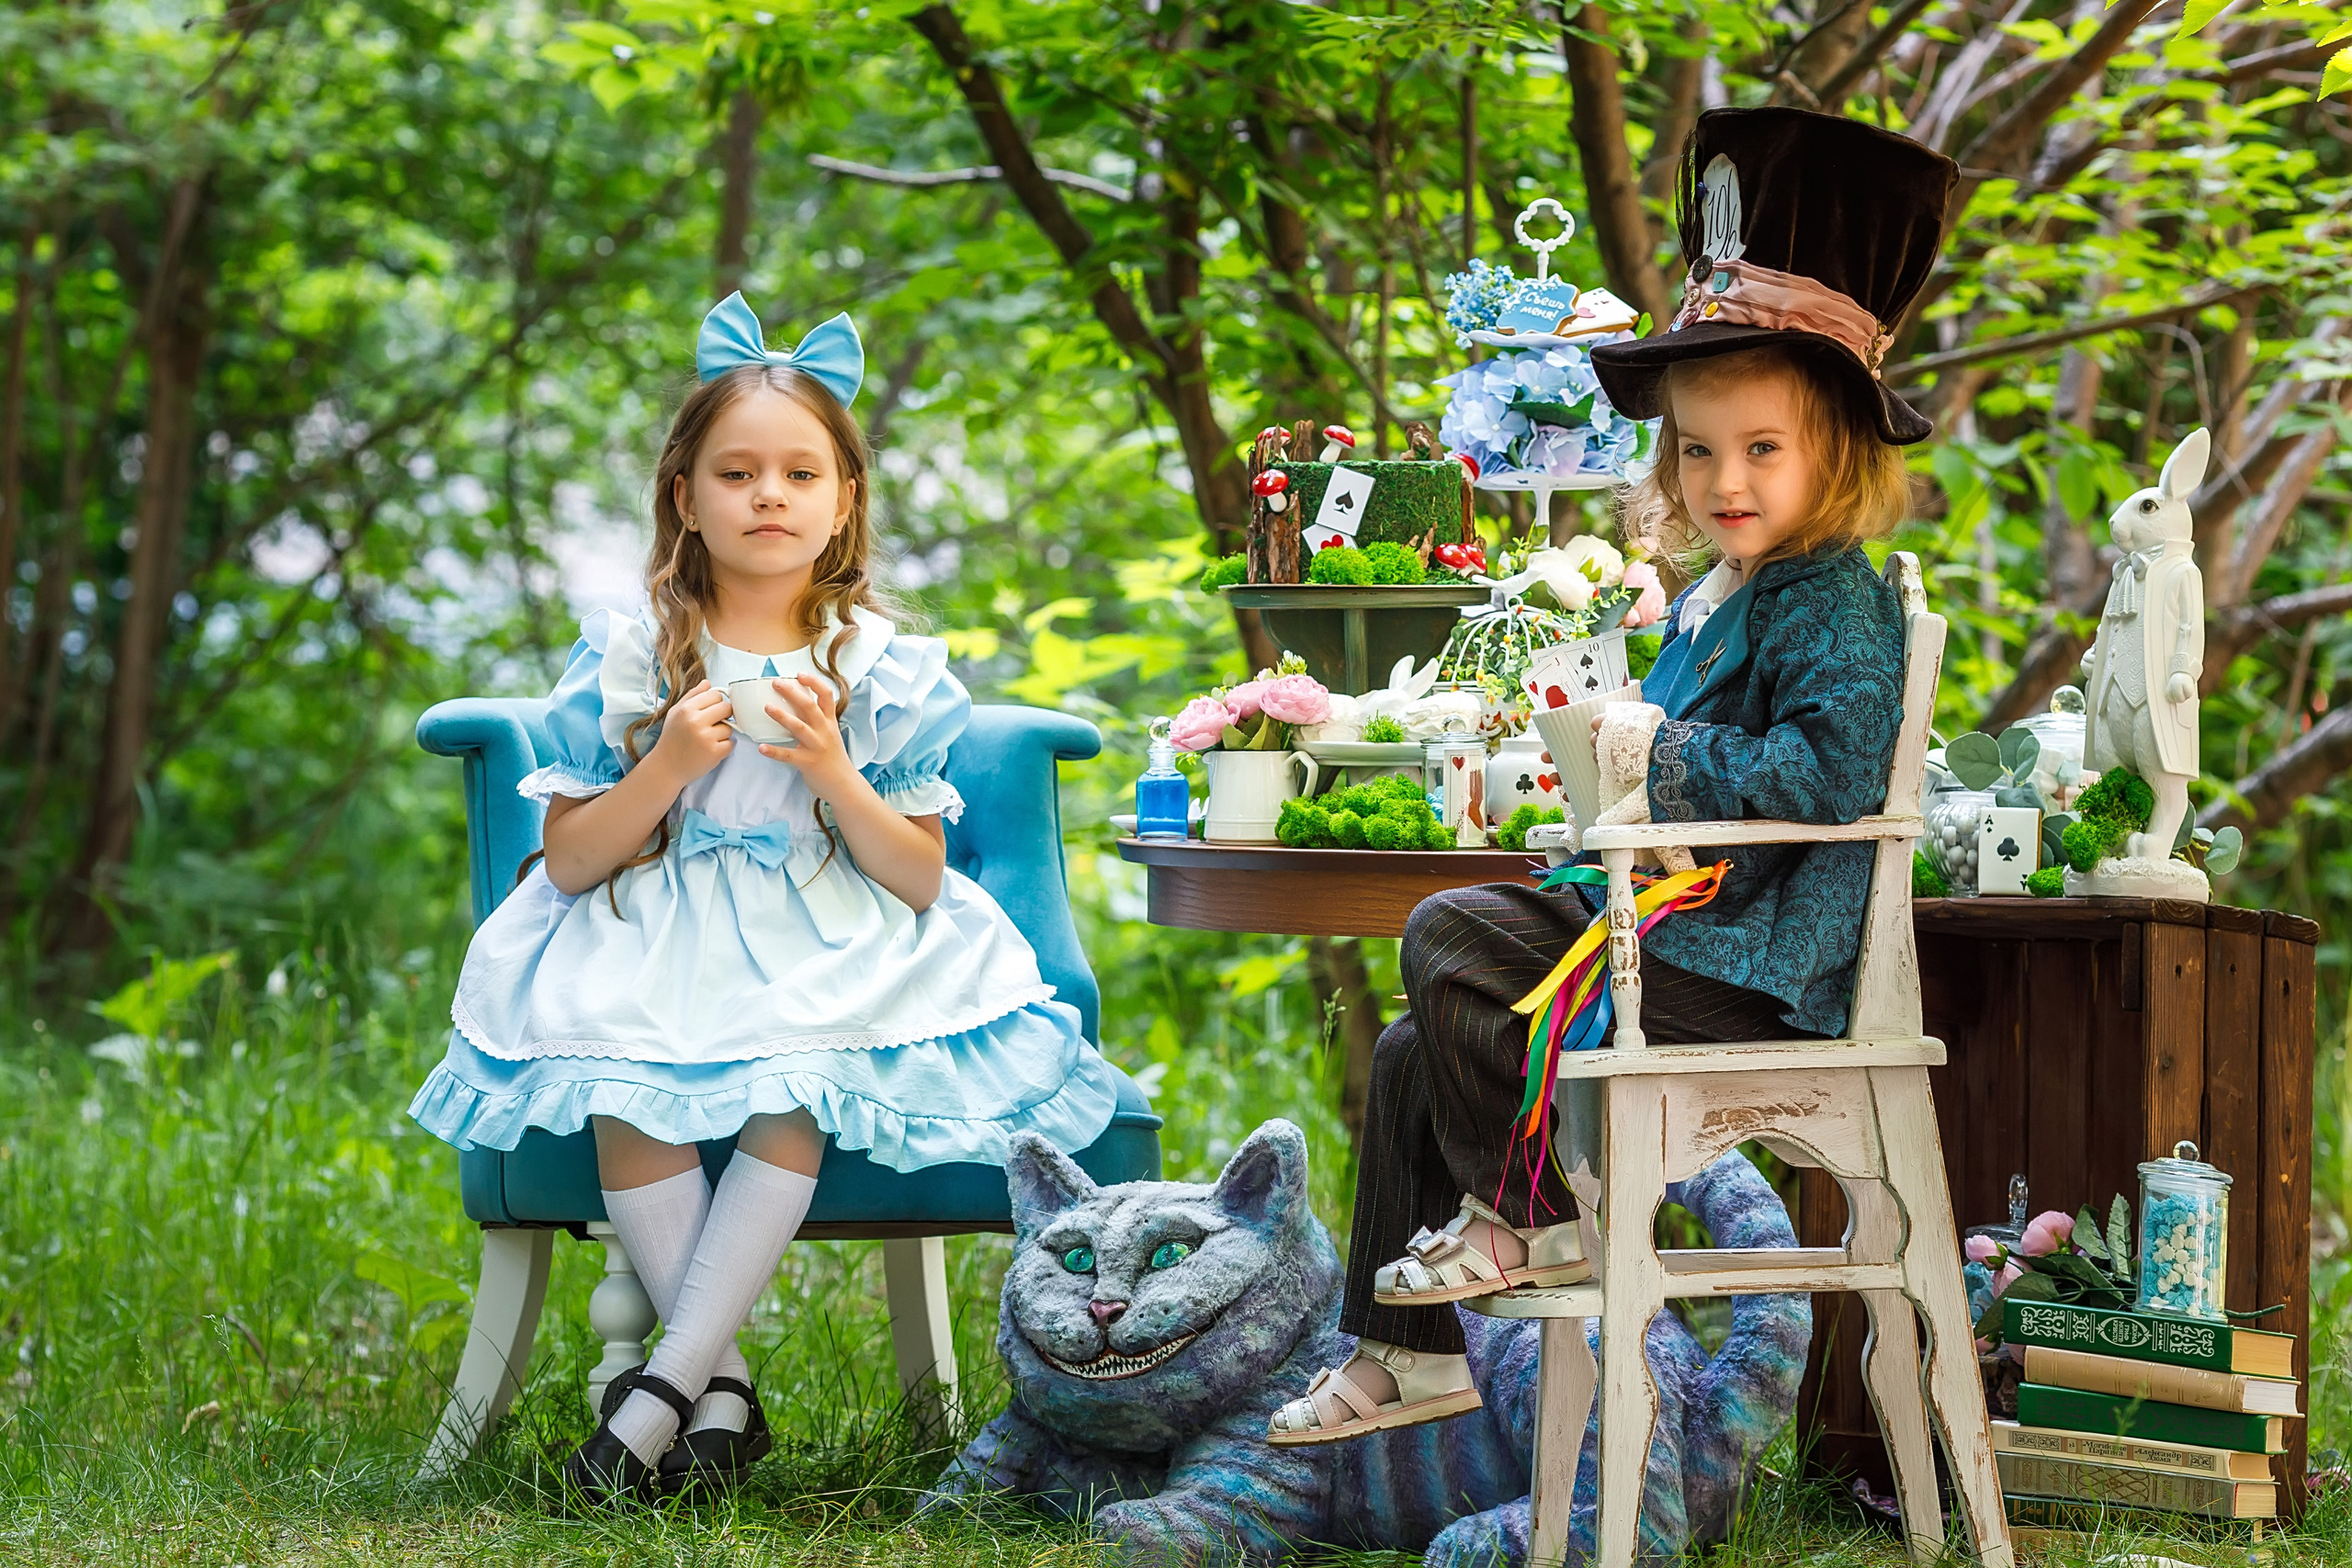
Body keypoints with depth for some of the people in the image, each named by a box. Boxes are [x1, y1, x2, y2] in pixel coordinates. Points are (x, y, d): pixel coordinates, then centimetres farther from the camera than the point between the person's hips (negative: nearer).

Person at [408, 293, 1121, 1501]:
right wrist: (666, 769, -13)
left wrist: (832, 772, -13)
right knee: (620, 1098, -31)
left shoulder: (886, 670, 4)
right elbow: (569, 862, 3)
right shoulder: (627, 658, 4)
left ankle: (667, 1382, -28)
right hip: (653, 945, 1)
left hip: (826, 958, 0)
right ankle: (724, 1388, -23)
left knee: (795, 1094, -33)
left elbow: (919, 882, 2)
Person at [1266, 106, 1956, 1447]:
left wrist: (1663, 749, -18)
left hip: (1750, 975, -10)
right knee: (1413, 1056, 10)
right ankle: (1410, 1353, 16)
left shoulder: (1839, 604, -14)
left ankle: (1526, 1215, -2)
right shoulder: (1708, 603, 15)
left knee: (1452, 936, -18)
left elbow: (1832, 771, -29)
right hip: (1669, 926, 10)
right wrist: (1632, 806, 7)